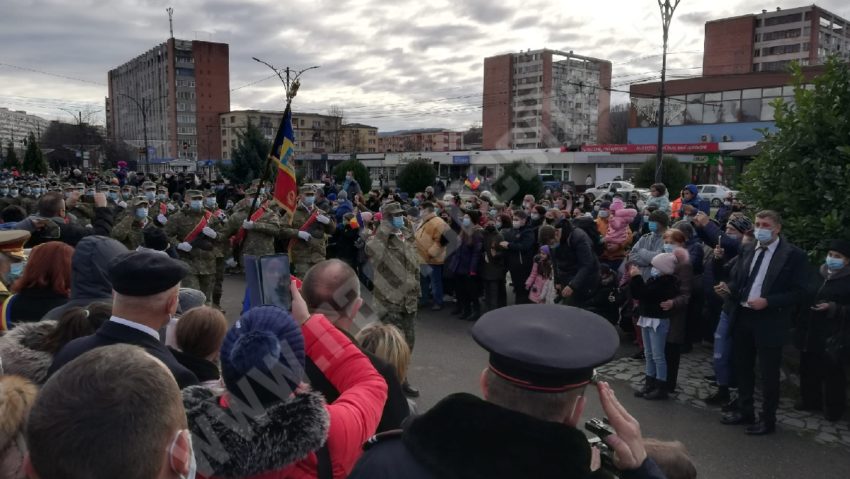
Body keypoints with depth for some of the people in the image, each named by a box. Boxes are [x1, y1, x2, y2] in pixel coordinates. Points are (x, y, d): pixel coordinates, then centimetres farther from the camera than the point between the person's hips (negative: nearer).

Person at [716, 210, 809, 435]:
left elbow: (798, 293, -12)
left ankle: (767, 420, 22)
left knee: (769, 374, 7)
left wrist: (767, 302, -22)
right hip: (743, 317, 6)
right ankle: (745, 411, 32)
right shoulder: (747, 251, 9)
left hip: (769, 322, -6)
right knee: (742, 368, 16)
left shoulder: (793, 255, -9)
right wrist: (728, 289, -11)